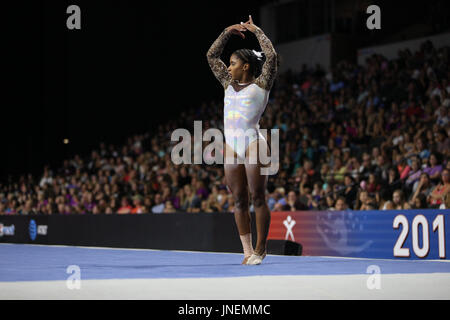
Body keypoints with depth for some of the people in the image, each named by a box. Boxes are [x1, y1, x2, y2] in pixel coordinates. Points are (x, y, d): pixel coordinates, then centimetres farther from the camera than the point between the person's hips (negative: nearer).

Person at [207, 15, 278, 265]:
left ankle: (260, 249, 3)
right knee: (239, 199, 3)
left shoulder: (261, 84, 2)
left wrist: (256, 31, 2)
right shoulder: (229, 83, 16)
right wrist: (228, 32, 17)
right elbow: (211, 55, 22)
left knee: (257, 198, -4)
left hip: (253, 143, -6)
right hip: (231, 146, 6)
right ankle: (247, 250, 6)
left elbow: (271, 56, -9)